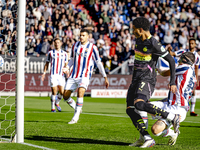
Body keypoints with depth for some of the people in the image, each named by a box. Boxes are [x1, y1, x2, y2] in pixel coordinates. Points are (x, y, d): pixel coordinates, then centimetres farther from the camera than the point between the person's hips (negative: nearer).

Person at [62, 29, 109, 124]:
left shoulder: (92, 47, -4)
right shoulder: (75, 45, 10)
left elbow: (98, 63, 1)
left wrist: (105, 77, 1)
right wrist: (67, 68, 4)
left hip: (84, 76, -5)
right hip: (73, 76, 5)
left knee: (80, 93, -28)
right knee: (65, 96, 1)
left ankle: (75, 117, -22)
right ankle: (77, 108, 29)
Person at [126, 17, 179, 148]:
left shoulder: (153, 44, -14)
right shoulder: (139, 40, 11)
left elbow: (171, 60, -11)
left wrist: (173, 82, -14)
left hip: (147, 80, -9)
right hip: (136, 79, 9)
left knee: (139, 104, -31)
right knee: (130, 110, -2)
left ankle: (173, 117, -21)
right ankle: (146, 139, -3)